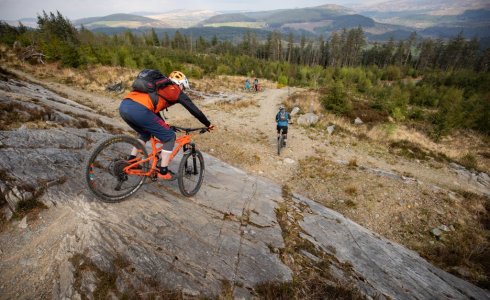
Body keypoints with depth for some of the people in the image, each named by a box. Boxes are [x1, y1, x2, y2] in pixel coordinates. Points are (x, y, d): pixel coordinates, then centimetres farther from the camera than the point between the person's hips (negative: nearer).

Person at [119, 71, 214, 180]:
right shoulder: (176, 91, 14)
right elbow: (195, 110, 17)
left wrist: (164, 126, 51)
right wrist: (208, 124, 29)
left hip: (124, 106, 9)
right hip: (138, 110, -9)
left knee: (145, 134, 33)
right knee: (170, 136, 7)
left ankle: (131, 161, 33)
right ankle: (163, 172, 13)